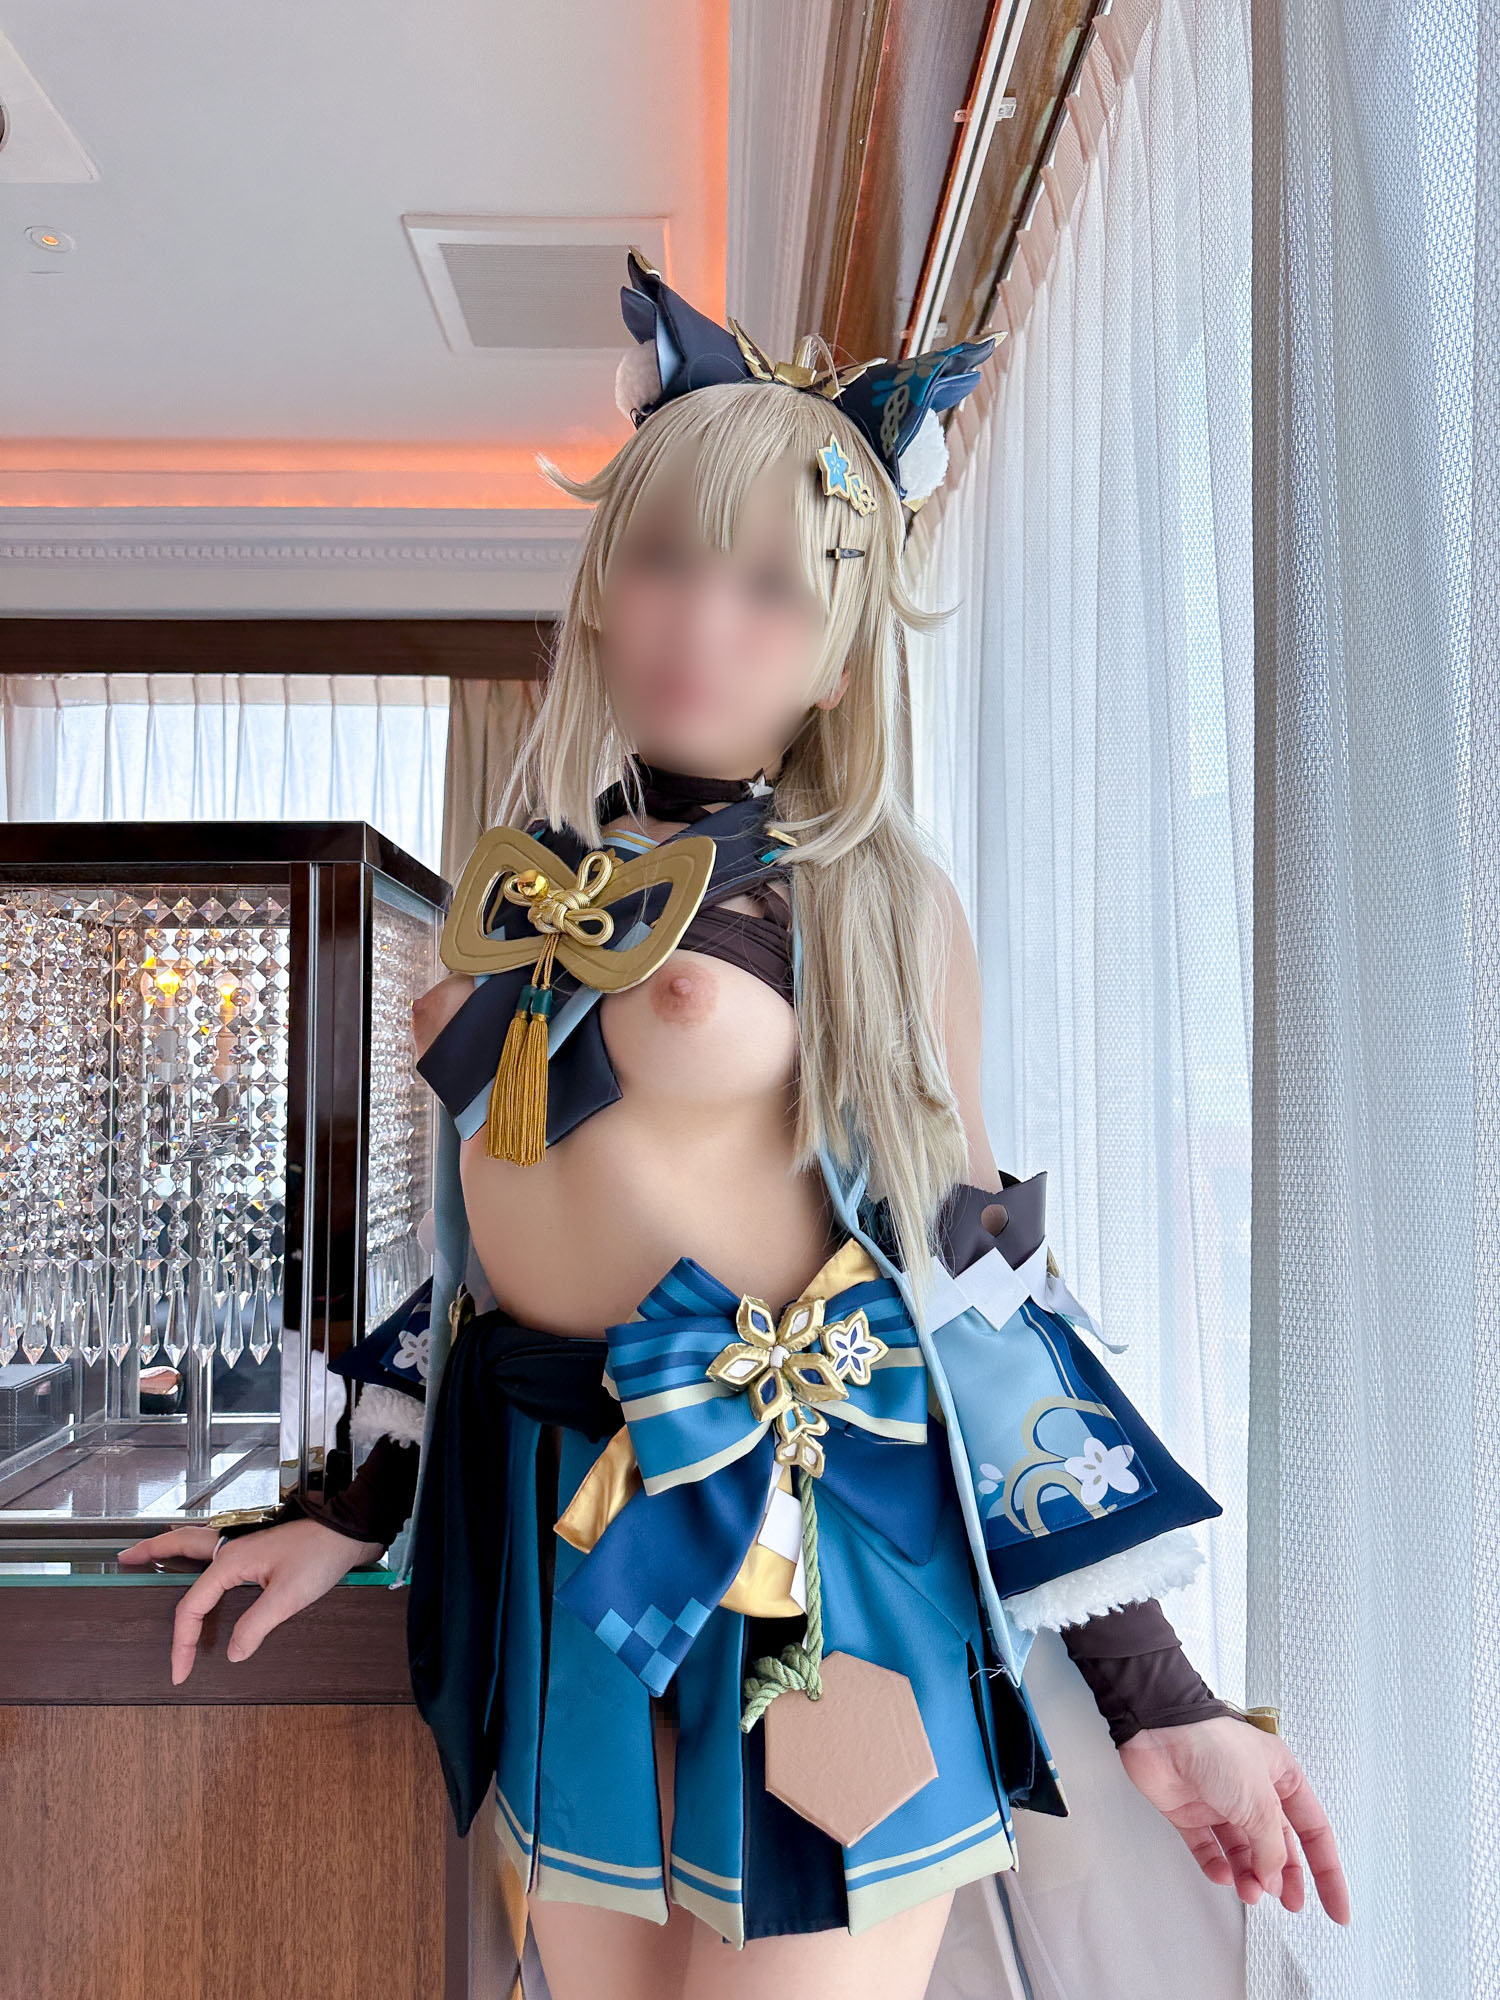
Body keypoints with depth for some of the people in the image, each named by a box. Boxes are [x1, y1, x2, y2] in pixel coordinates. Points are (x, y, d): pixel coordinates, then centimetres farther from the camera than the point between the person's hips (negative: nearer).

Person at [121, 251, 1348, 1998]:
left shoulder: (876, 900, -8)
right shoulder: (519, 886, 5)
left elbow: (979, 1289, -7)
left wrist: (1150, 1689, -8)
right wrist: (354, 1515, 16)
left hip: (811, 1560, -4)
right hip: (556, 1563, 5)